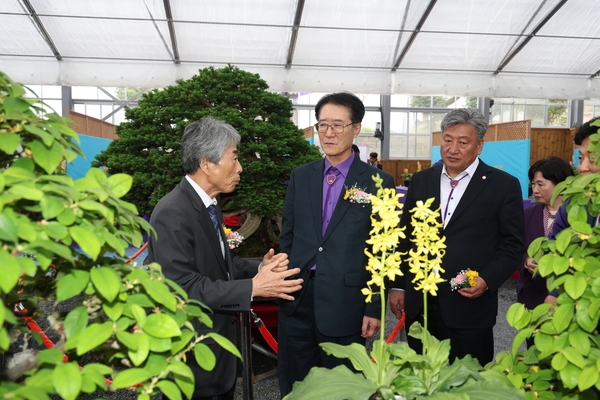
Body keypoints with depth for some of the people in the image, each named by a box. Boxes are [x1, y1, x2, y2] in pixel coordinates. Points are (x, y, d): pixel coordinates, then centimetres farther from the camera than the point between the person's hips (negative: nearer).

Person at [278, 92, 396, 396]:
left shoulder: (378, 182, -5)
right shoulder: (300, 176, 6)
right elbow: (287, 236, 10)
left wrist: (374, 308, -5)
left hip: (344, 303, -3)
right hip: (296, 298, 4)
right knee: (292, 386, 18)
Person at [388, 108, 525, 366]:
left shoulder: (504, 185, -2)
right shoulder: (421, 180, 7)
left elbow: (513, 243, 0)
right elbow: (405, 236, 10)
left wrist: (488, 280, -15)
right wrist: (398, 285, 7)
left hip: (469, 306, -3)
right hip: (418, 304, 3)